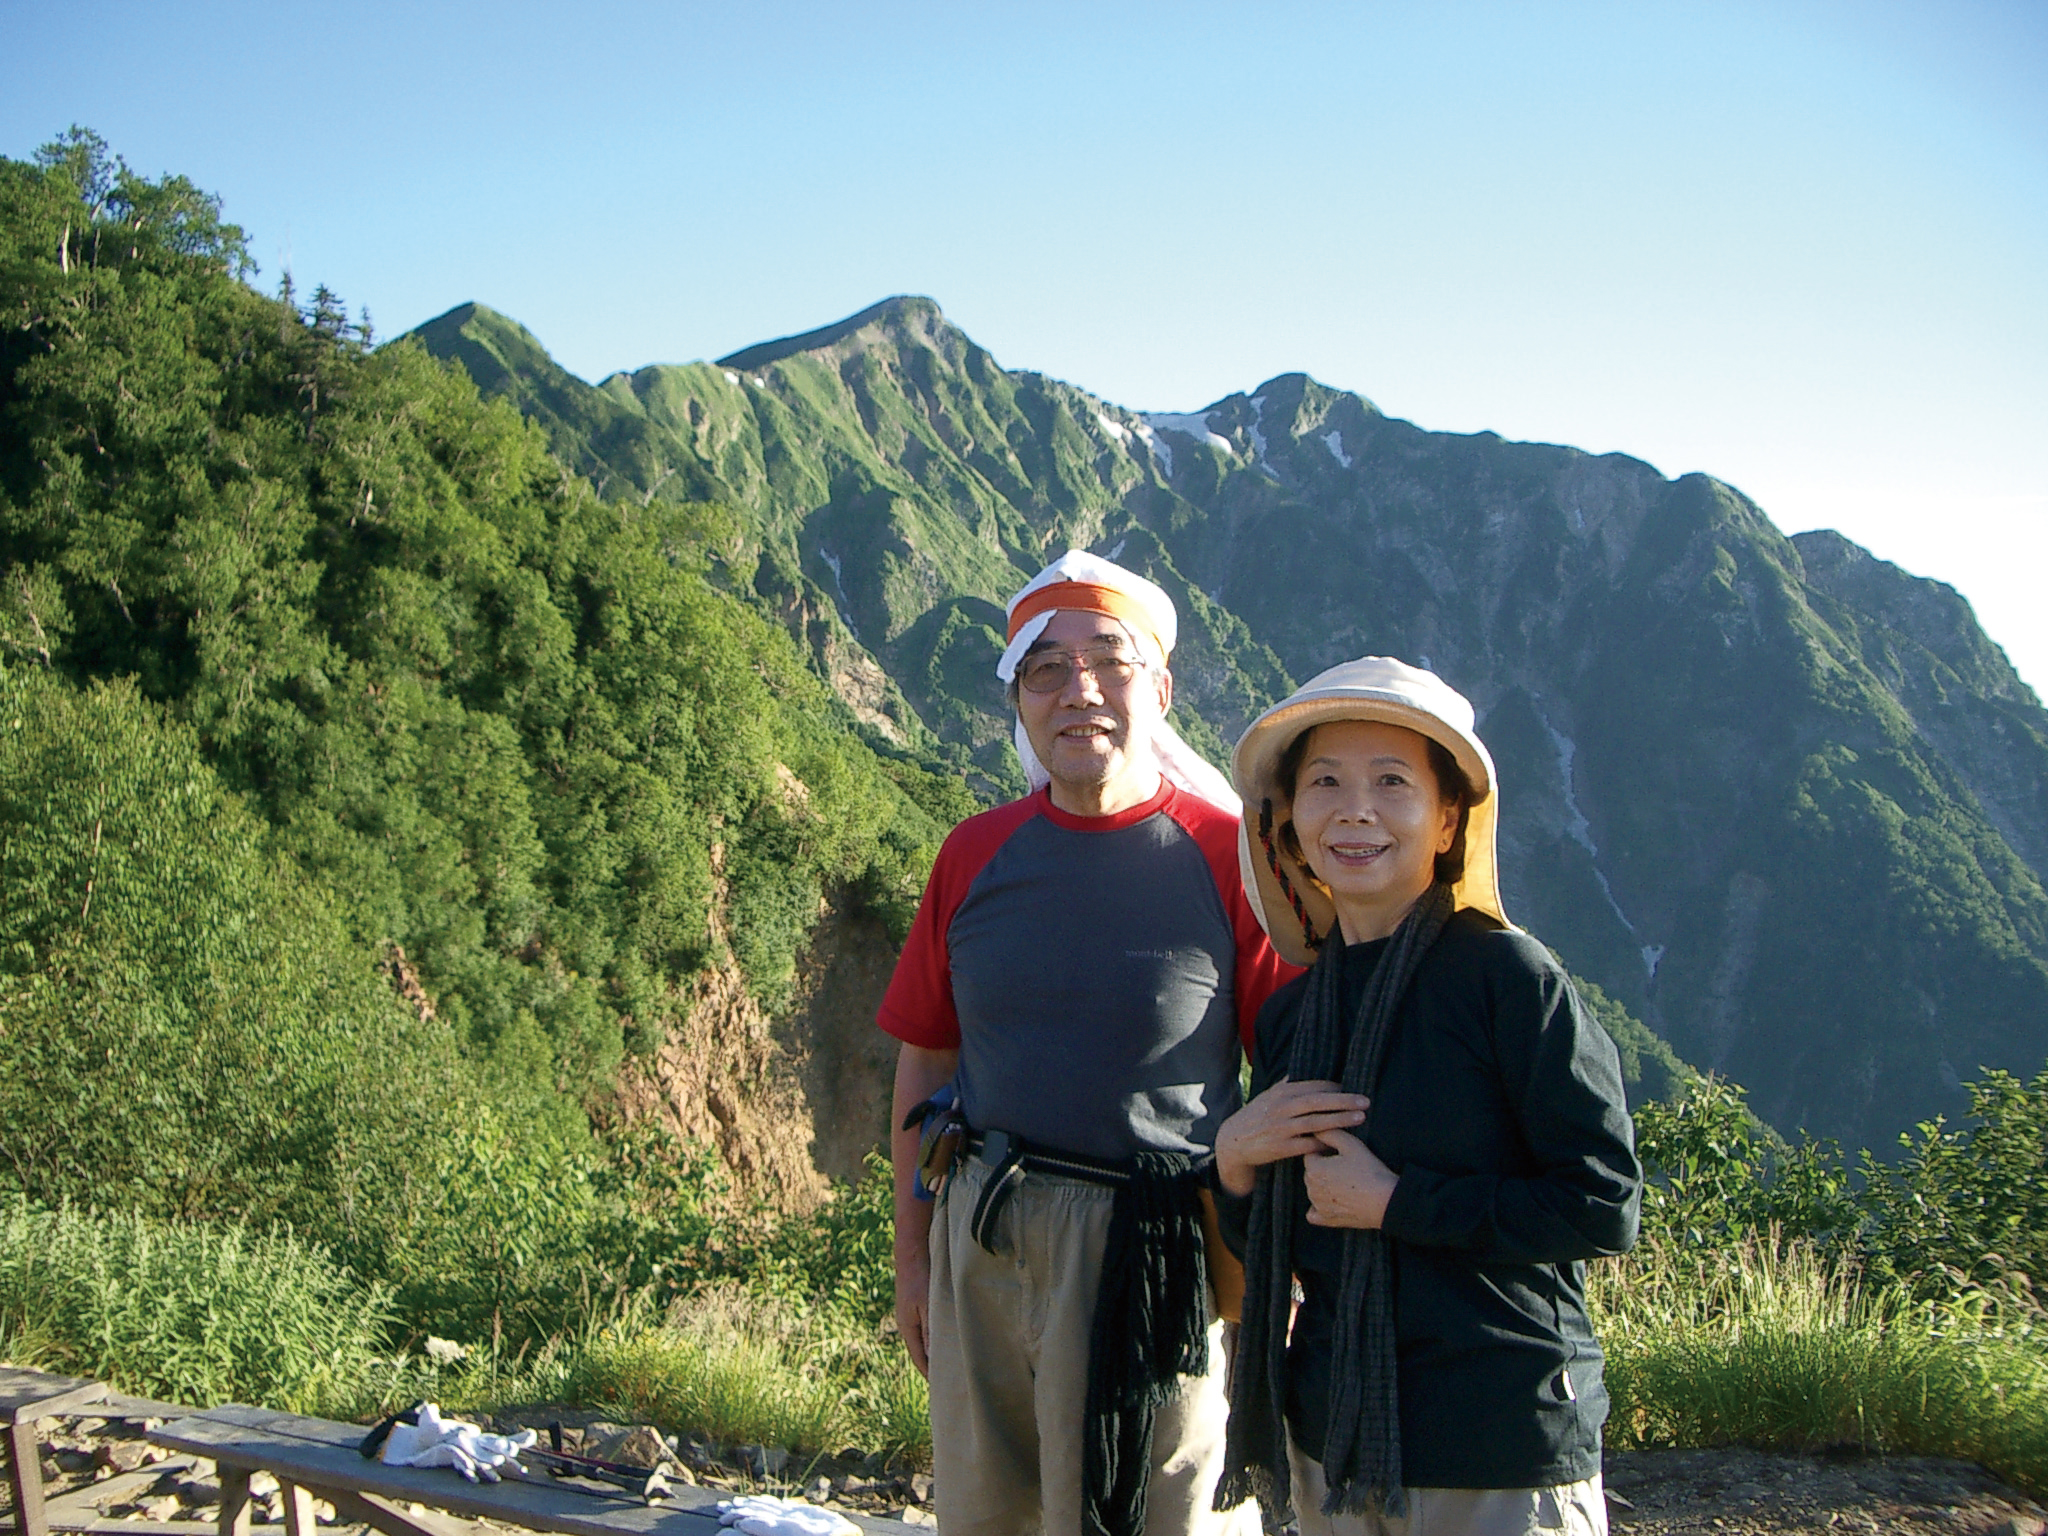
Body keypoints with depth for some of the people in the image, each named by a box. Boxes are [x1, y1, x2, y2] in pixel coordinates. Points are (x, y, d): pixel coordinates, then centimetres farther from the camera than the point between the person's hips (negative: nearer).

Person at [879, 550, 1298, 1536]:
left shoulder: (1229, 856, -7)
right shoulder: (976, 854, 5)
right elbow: (926, 1059, 10)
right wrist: (912, 1253, 10)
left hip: (1157, 1257, -4)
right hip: (982, 1239, 4)